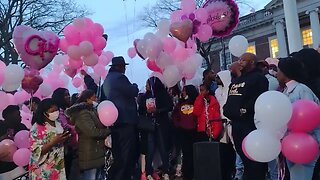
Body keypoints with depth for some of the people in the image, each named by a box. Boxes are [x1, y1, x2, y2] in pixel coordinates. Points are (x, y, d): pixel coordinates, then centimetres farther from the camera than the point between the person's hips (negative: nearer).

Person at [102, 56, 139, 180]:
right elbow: (133, 92, -14)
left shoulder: (107, 79, 19)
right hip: (125, 120, -10)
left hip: (115, 120, 10)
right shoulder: (119, 77, -12)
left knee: (119, 154, 18)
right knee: (128, 153, -3)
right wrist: (134, 86, 4)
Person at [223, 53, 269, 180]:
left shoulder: (258, 77, -3)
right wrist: (227, 110, 6)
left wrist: (245, 110, -22)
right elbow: (230, 100, 24)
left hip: (250, 123, -8)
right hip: (236, 123, 8)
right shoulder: (236, 80, 22)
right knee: (244, 157, 17)